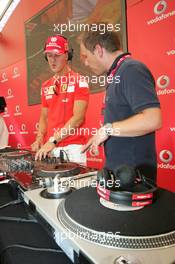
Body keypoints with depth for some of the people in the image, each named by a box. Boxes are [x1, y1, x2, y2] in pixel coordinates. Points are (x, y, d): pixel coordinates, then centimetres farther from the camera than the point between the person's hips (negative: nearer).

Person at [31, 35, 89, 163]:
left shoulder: (79, 81, -6)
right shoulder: (46, 86, 12)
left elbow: (78, 117, -15)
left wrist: (53, 140, -19)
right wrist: (40, 138, 0)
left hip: (73, 147, -5)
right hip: (50, 147, 5)